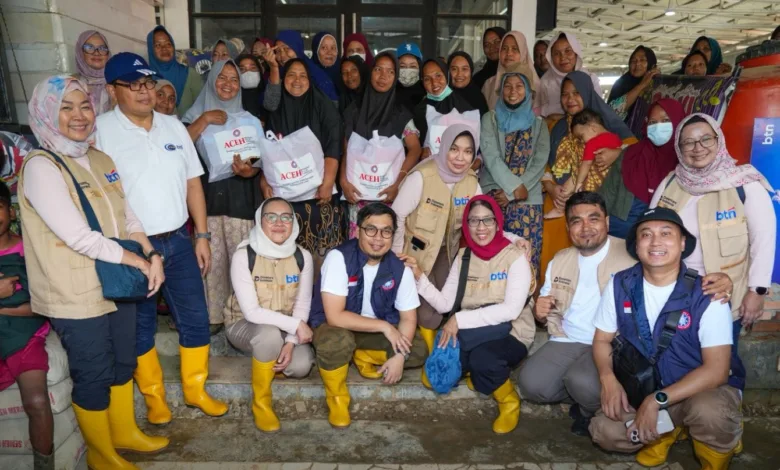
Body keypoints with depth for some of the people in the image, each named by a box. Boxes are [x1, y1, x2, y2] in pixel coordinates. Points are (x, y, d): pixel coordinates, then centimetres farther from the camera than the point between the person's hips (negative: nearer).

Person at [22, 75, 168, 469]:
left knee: (123, 363, 20)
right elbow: (78, 236, -24)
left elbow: (128, 218, 10)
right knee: (93, 377, 9)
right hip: (76, 297, -7)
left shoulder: (101, 160, 7)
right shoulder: (41, 166, -16)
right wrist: (137, 261, -18)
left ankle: (125, 432, 43)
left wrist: (150, 254, -7)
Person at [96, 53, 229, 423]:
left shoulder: (173, 126, 6)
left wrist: (202, 236, 6)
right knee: (140, 327, 11)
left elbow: (192, 183, 9)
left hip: (178, 241, 4)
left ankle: (195, 389, 30)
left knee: (194, 318, 11)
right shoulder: (100, 132, -8)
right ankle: (154, 397, 30)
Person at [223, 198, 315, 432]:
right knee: (270, 334, -37)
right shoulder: (244, 255, -21)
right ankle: (261, 403, -13)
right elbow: (251, 312, -24)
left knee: (300, 366, -24)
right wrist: (295, 325, -26)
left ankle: (269, 356, 14)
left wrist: (290, 342, -18)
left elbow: (303, 304, -5)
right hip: (244, 324, -3)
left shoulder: (302, 256, -9)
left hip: (286, 328, 3)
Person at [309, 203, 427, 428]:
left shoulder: (399, 268, -13)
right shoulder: (339, 257, -26)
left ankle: (362, 356, 9)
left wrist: (400, 355, -22)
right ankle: (336, 399, -9)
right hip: (333, 326, -4)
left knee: (419, 351, -13)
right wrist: (384, 326, -28)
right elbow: (335, 316, -31)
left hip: (378, 331, 5)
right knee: (337, 340, -38)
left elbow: (408, 318, -6)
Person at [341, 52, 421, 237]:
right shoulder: (354, 111, 9)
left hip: (388, 192, -1)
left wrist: (398, 184, -11)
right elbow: (346, 150, 10)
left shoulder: (401, 113, 4)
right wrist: (343, 181, -4)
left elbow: (415, 150, -1)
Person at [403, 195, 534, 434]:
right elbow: (444, 304, -1)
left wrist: (460, 319, -24)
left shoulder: (515, 257, -11)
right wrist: (419, 277, -16)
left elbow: (511, 309, -23)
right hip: (473, 337, 5)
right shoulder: (463, 256, 3)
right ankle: (478, 370, 17)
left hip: (510, 334, -5)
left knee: (482, 358, -36)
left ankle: (509, 400, -3)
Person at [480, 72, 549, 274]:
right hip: (494, 194, -1)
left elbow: (539, 163, 3)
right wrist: (515, 186, -12)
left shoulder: (538, 124, 15)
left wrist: (512, 193, -8)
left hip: (527, 198, 1)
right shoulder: (490, 119, 11)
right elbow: (491, 157, -2)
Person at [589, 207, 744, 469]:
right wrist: (608, 378, -20)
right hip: (647, 388, 3)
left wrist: (657, 400, -30)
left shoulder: (705, 295, -20)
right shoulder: (620, 285, -10)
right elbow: (602, 339, 1)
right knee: (605, 432, -19)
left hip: (707, 387, -3)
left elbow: (716, 371, -22)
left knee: (710, 412, -37)